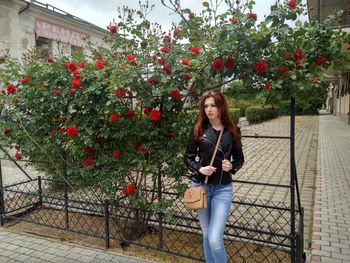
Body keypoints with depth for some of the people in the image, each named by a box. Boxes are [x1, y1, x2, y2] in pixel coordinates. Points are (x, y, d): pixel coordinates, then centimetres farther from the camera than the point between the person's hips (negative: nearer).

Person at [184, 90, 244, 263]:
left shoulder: (232, 131, -1)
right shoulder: (198, 130, -2)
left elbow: (239, 158, 8)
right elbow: (188, 158, 1)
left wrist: (232, 166, -13)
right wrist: (199, 168, -18)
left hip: (223, 189, -1)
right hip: (200, 186, 1)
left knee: (215, 239, -9)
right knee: (207, 235, 15)